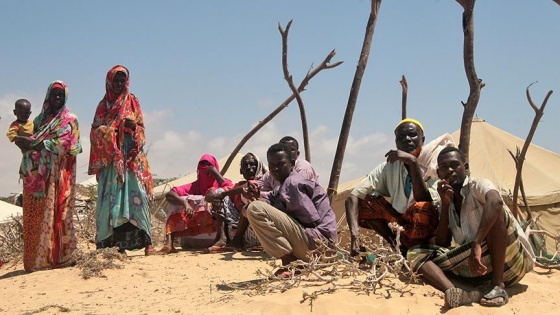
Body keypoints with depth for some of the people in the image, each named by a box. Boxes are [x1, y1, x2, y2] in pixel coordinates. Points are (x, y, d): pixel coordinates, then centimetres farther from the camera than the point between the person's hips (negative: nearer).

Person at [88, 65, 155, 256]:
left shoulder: (132, 102, 12)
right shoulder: (103, 105, 15)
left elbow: (140, 128, 7)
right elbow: (95, 132, 11)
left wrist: (133, 126, -15)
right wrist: (106, 131, -11)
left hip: (130, 157, -1)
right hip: (109, 159, 2)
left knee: (135, 195, -12)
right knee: (112, 199, -5)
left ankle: (146, 242, -15)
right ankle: (120, 244, -4)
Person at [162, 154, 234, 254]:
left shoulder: (220, 183, 7)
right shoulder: (194, 186, 10)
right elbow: (169, 195, -4)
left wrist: (215, 172, -11)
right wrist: (185, 203, -23)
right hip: (200, 225, 3)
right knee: (175, 205, -7)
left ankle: (221, 237, -38)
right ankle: (169, 243, -26)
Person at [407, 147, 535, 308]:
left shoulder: (478, 185, -7)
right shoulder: (449, 204, 13)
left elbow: (495, 201, -33)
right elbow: (442, 246, 5)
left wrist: (477, 244, -40)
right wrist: (445, 205, -4)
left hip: (509, 260, -5)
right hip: (479, 264, 5)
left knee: (495, 212, -28)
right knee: (416, 253, -9)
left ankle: (497, 285, -25)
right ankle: (454, 293, -40)